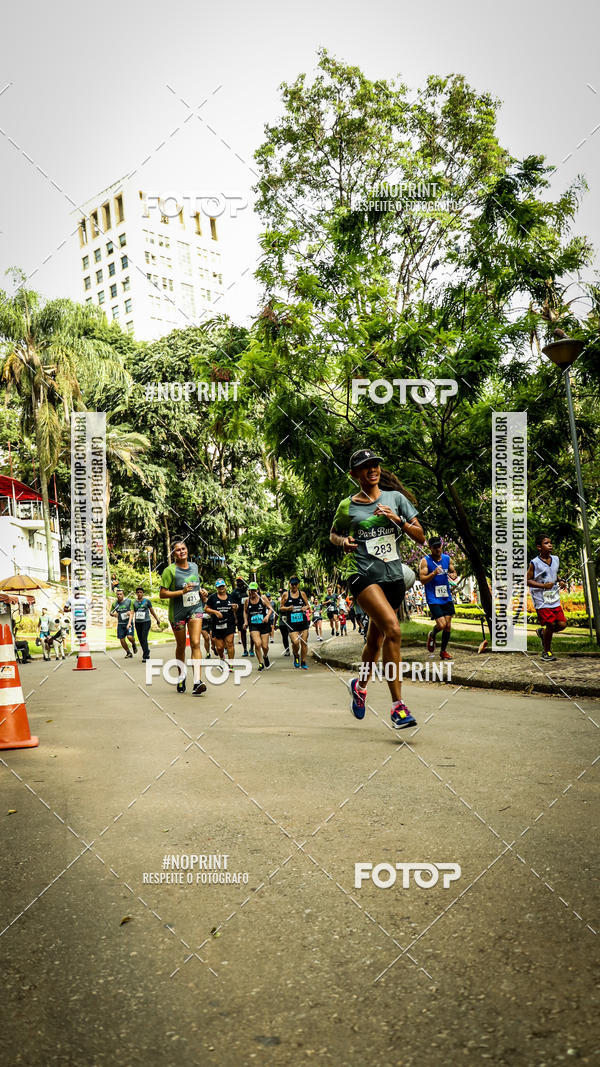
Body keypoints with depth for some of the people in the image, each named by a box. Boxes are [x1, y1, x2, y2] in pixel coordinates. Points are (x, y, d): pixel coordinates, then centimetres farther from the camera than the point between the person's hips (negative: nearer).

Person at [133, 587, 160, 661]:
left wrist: (157, 620, 14)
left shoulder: (147, 601, 0)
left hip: (146, 622, -4)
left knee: (144, 638, -13)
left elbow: (152, 611, 8)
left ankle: (145, 656, -10)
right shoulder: (134, 602, 5)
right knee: (140, 639, 8)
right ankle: (146, 651, 29)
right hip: (137, 622, 4)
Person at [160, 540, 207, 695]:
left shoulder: (194, 566, 6)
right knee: (181, 646, 11)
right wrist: (182, 591, -23)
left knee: (195, 643, -12)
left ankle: (197, 682, -19)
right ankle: (181, 678, 32)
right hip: (177, 612, -2)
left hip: (195, 608, 3)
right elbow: (162, 594, -14)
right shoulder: (170, 570, -11)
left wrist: (201, 590, 3)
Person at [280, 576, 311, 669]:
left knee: (304, 642, 2)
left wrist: (305, 607, -8)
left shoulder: (302, 593, 6)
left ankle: (303, 662, 17)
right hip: (291, 622, -2)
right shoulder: (286, 594, 2)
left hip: (303, 621, 2)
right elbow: (281, 608, 7)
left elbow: (307, 604, 15)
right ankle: (296, 656, 16)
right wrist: (287, 608, -13)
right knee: (295, 642, -15)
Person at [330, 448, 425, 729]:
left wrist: (398, 520, -10)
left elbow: (421, 537, 6)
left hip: (394, 577, 4)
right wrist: (343, 541, -1)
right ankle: (397, 706, -20)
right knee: (392, 629, -24)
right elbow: (333, 534, 21)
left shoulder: (396, 498, 7)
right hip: (364, 576, -3)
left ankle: (360, 685, 43)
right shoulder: (347, 506, 4)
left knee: (375, 639, 13)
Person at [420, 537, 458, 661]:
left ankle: (443, 651, 19)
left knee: (448, 626, 4)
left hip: (447, 597, 5)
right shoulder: (425, 561, -7)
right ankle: (432, 635, 20)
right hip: (433, 598, -5)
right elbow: (422, 580, -11)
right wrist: (434, 573, -27)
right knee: (441, 624, -14)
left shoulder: (447, 559, 8)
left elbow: (454, 572, 18)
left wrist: (453, 575, -6)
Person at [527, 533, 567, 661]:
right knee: (550, 624, -8)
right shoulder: (534, 563, -11)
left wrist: (560, 581, 5)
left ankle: (542, 632, 29)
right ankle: (547, 651, 13)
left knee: (562, 624, -1)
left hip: (554, 598, 6)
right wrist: (544, 585, -19)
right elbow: (527, 580, -9)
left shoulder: (555, 559, 8)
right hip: (541, 599, -6)